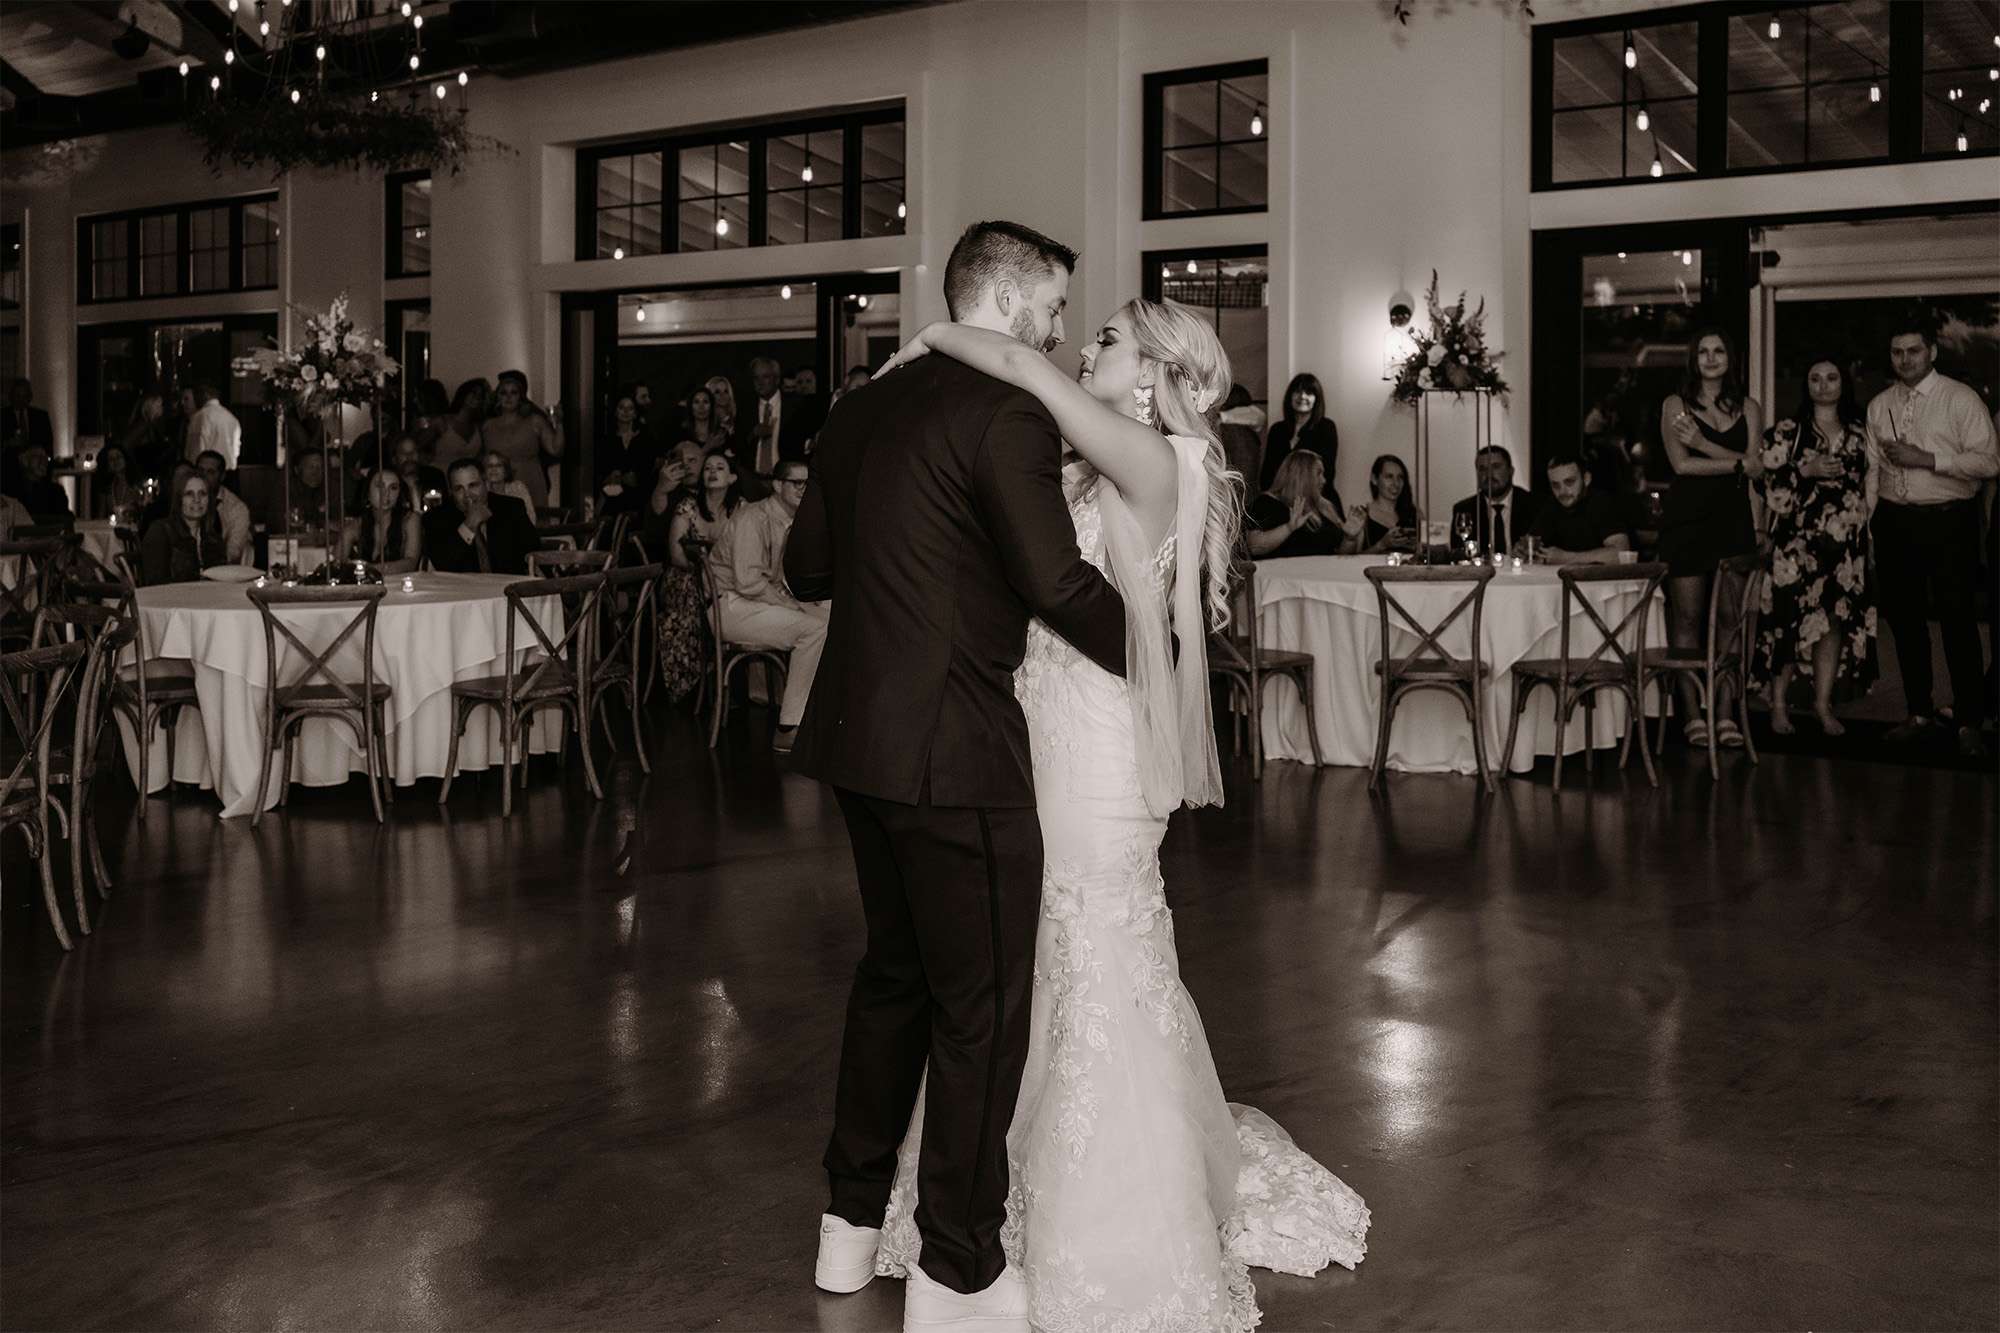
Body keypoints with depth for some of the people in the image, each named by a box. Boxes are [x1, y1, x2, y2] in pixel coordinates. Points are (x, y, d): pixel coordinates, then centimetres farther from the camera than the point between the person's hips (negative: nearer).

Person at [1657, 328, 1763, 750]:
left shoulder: (1748, 408, 12)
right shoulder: (1676, 405, 6)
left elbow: (1757, 467, -1)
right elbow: (1681, 464, -5)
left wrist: (1704, 444, -11)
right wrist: (1738, 463, -8)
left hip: (1733, 520, 2)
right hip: (1687, 517, -2)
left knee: (1729, 615, -2)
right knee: (1687, 616, -3)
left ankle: (1725, 712, 1)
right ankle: (1692, 713, 0)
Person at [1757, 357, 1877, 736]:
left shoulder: (1860, 431, 13)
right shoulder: (1787, 431, 3)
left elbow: (1870, 481, 17)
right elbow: (1768, 478, -3)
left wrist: (1866, 526, 8)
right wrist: (1806, 470, -15)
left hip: (1845, 541, 3)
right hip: (1796, 538, -3)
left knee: (1836, 619, 2)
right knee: (1791, 618, -6)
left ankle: (1823, 703, 12)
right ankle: (1780, 704, 5)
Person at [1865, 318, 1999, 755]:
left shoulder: (1961, 399, -5)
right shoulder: (1879, 406, 11)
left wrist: (1926, 458, -19)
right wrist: (1862, 524, 5)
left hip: (1949, 522, -5)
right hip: (1895, 522, 5)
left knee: (1958, 622, -2)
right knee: (1905, 620, 11)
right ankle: (1920, 714, 24)